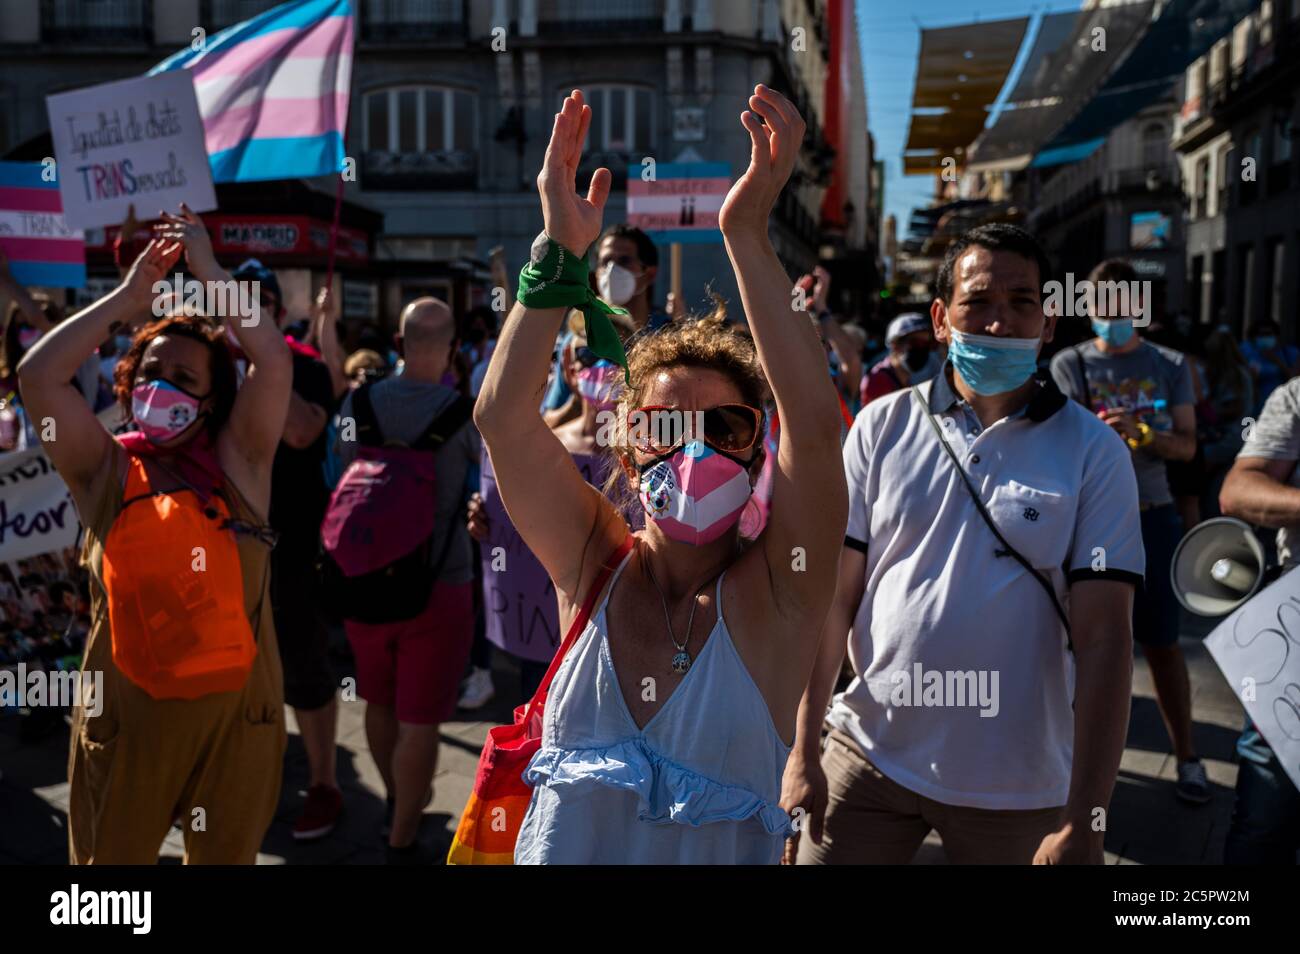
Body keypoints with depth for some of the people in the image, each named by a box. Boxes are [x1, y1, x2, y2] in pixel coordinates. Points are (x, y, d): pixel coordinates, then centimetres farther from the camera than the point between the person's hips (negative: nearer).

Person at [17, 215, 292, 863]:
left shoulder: (236, 463, -1)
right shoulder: (105, 471, 0)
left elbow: (275, 361, -12)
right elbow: (38, 375, -11)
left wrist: (208, 270, -5)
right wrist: (129, 298, -6)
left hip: (236, 708, 0)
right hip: (126, 713, 0)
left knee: (227, 856, 18)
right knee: (111, 859, 14)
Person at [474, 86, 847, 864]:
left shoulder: (774, 593, -12)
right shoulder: (596, 568, -6)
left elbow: (815, 426, -27)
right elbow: (504, 415, -16)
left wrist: (748, 239, -29)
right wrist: (560, 252, -24)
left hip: (724, 846, -1)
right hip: (558, 842, 1)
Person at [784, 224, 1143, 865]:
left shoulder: (1092, 451, -6)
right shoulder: (882, 426, -2)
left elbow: (1102, 637, -10)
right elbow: (834, 594, -1)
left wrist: (1083, 818, -14)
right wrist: (803, 751, -2)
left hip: (1018, 787, -1)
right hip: (870, 758, 1)